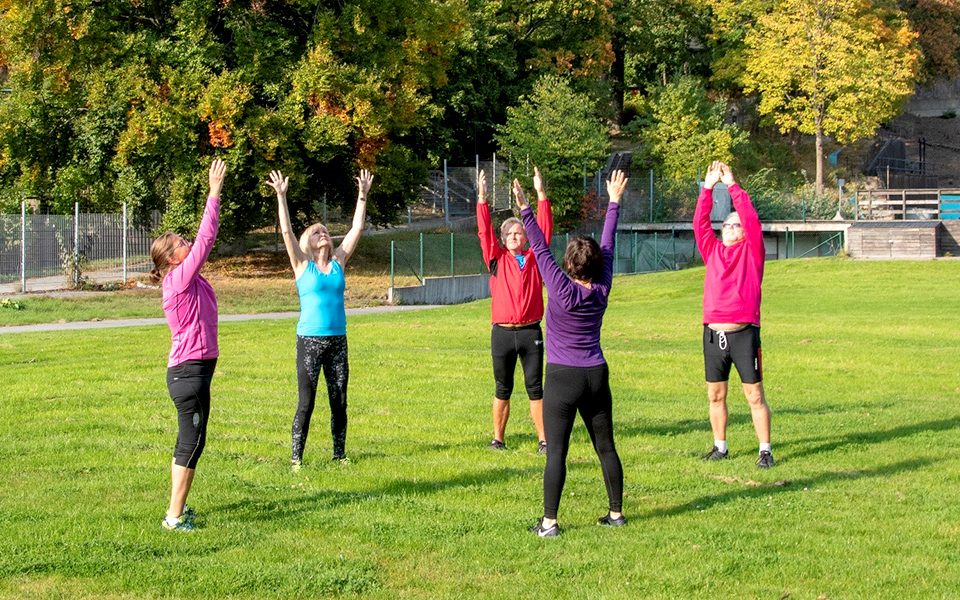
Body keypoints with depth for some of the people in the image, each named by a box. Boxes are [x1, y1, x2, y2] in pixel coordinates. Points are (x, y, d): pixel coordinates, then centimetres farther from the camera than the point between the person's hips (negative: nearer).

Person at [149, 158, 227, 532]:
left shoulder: (188, 279, 11)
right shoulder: (180, 279, -14)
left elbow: (204, 239, 19)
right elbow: (205, 239, -18)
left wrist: (215, 193, 15)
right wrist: (214, 193, -16)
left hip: (195, 369, 10)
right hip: (189, 371, -10)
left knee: (189, 442, 15)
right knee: (192, 442, -7)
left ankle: (177, 508, 23)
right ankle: (175, 516, -4)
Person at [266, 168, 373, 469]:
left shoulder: (338, 262, 9)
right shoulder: (302, 265, 0)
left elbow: (357, 229, 8)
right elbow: (286, 232, -10)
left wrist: (363, 195, 5)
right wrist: (281, 197, -18)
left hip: (338, 340, 4)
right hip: (309, 340, -4)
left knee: (339, 402, 8)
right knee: (306, 403, -4)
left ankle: (339, 453, 18)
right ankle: (296, 458, 2)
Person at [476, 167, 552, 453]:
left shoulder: (535, 258, 8)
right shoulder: (497, 259, 8)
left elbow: (544, 229, 1)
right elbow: (485, 232, 0)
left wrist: (541, 194, -5)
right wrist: (482, 198, -8)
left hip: (531, 332, 0)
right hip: (502, 332, 0)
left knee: (535, 387, 2)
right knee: (503, 389, 8)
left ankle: (544, 440, 5)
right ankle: (497, 438, 15)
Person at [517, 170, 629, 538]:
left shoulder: (563, 290, -13)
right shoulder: (602, 289, -1)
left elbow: (541, 250, -15)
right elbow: (607, 247, 8)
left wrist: (525, 210, -16)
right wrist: (614, 202, 18)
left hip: (563, 379, -5)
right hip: (597, 376, 5)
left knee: (556, 452, -5)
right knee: (605, 447, 12)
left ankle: (549, 522, -6)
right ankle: (616, 513, 19)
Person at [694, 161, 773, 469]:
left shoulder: (752, 251, 4)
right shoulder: (713, 250, 14)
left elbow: (752, 219, -8)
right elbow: (699, 223, 5)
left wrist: (732, 184, -8)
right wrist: (708, 187, -1)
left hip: (744, 333, -4)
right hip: (713, 333, 4)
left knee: (755, 395, -1)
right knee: (715, 395, 11)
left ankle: (765, 450, 4)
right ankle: (720, 446, 22)